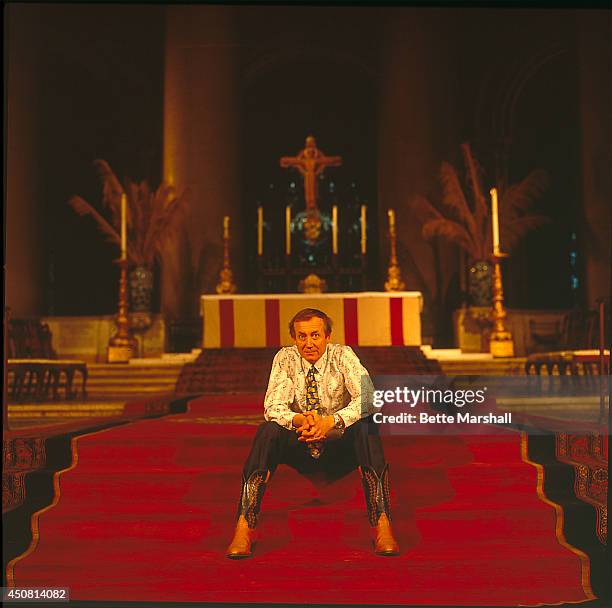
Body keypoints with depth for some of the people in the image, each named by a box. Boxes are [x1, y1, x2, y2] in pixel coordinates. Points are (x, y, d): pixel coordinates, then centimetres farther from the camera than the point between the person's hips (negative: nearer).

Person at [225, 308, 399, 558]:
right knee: (267, 430, -28)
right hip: (300, 450, 1)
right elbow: (273, 406, -17)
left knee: (366, 426, -30)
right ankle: (245, 525, -28)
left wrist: (333, 420, -42)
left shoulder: (342, 356, -11)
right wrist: (299, 420, -39)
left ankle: (381, 524, -31)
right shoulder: (285, 358, -7)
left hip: (340, 450, -1)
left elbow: (368, 398, -25)